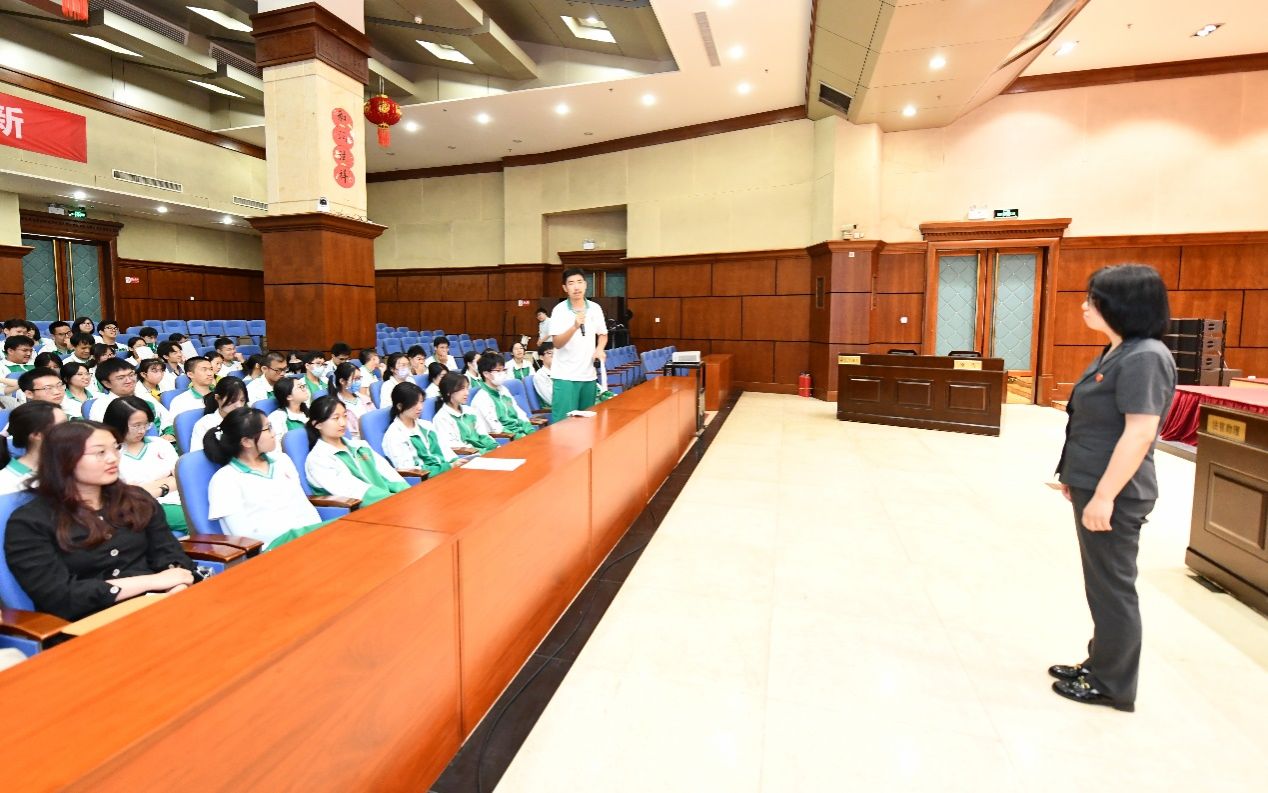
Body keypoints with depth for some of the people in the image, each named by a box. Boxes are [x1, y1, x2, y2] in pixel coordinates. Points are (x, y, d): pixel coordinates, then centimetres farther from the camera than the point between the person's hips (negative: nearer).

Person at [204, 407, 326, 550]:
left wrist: (318, 531, -2)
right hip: (274, 545, -5)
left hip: (308, 531, 5)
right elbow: (244, 534, -8)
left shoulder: (282, 460, 17)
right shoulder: (225, 479, 0)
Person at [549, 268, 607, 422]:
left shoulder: (595, 308, 4)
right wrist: (575, 327, -29)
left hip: (589, 375, 4)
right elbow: (557, 343, -14)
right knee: (564, 421, -6)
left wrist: (599, 349, -2)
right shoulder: (559, 310, -8)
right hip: (565, 376, -4)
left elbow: (603, 334, 19)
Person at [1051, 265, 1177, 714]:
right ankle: (1100, 665, 33)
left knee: (1113, 588, 4)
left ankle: (1113, 685, 19)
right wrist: (1076, 479, 19)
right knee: (1102, 585, 19)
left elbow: (1140, 433, -23)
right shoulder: (1116, 352, 11)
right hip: (1094, 487, 10)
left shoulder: (1144, 357, -18)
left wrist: (1104, 496, -23)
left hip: (1113, 495, -10)